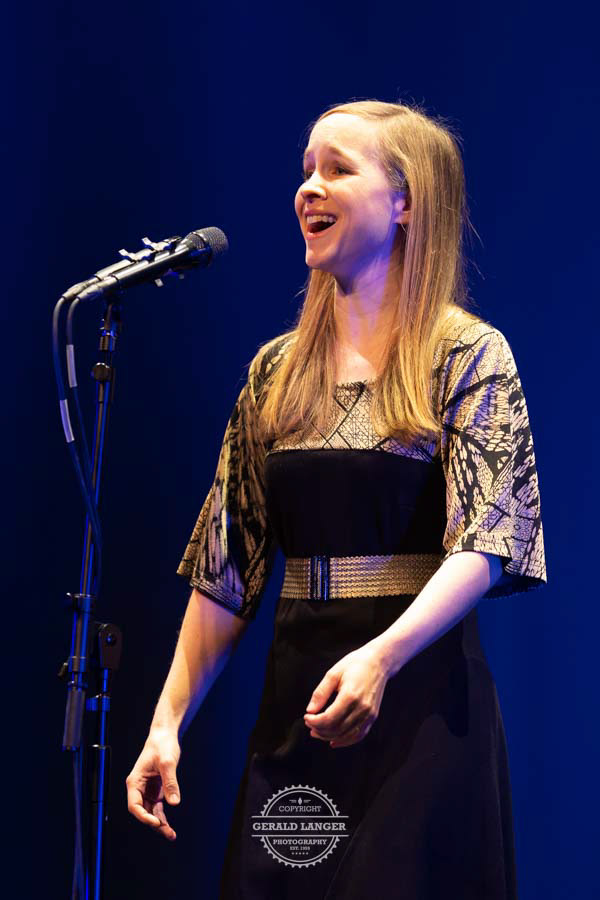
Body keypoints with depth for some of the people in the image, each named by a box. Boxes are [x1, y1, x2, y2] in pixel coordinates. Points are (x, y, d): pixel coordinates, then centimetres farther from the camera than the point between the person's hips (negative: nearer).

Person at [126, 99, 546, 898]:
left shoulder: (470, 355, -4)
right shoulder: (275, 370, 11)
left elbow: (485, 542, -14)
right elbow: (226, 566, 11)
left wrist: (382, 656, -30)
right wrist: (168, 722, 5)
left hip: (421, 692, -4)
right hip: (293, 697, 5)